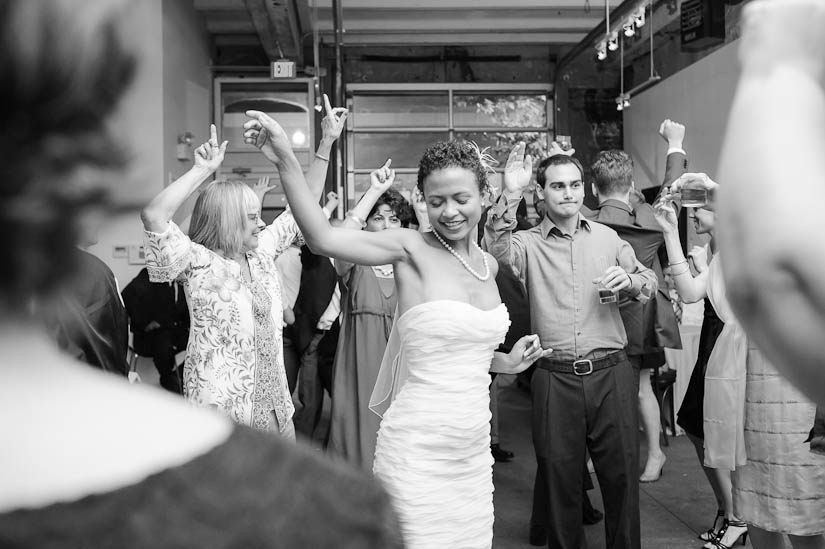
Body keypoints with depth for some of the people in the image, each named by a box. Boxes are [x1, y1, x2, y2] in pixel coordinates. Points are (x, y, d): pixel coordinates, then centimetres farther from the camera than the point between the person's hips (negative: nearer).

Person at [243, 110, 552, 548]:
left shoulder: (488, 265, 7)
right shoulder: (411, 249, -11)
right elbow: (323, 239, -27)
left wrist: (506, 362, 10)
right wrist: (285, 160, -35)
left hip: (473, 447, 6)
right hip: (417, 450, -6)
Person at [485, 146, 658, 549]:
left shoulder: (607, 237, 10)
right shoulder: (528, 244, 2)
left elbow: (649, 281, 16)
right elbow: (495, 248, -20)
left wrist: (629, 280, -7)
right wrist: (510, 196, -32)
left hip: (611, 372, 2)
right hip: (555, 377, -1)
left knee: (622, 474, 8)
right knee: (559, 478, 9)